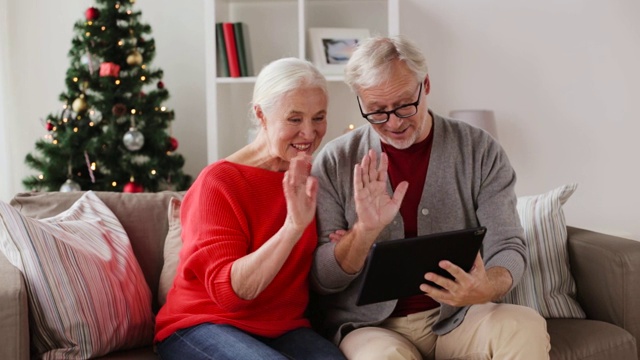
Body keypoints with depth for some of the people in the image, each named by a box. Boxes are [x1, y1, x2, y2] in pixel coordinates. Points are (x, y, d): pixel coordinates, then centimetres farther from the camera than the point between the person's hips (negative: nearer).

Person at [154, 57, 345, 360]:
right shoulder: (219, 182, -11)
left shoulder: (314, 178, 4)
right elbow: (228, 290, -20)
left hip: (283, 329, 4)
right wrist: (293, 226, -32)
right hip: (202, 324, -4)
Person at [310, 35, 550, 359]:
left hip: (456, 317, 2)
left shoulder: (480, 151, -3)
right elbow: (322, 279, -5)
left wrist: (487, 287, -27)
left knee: (526, 327, -27)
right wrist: (365, 230, -25)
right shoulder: (335, 162, -4)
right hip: (372, 324, -2)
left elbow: (507, 247, -3)